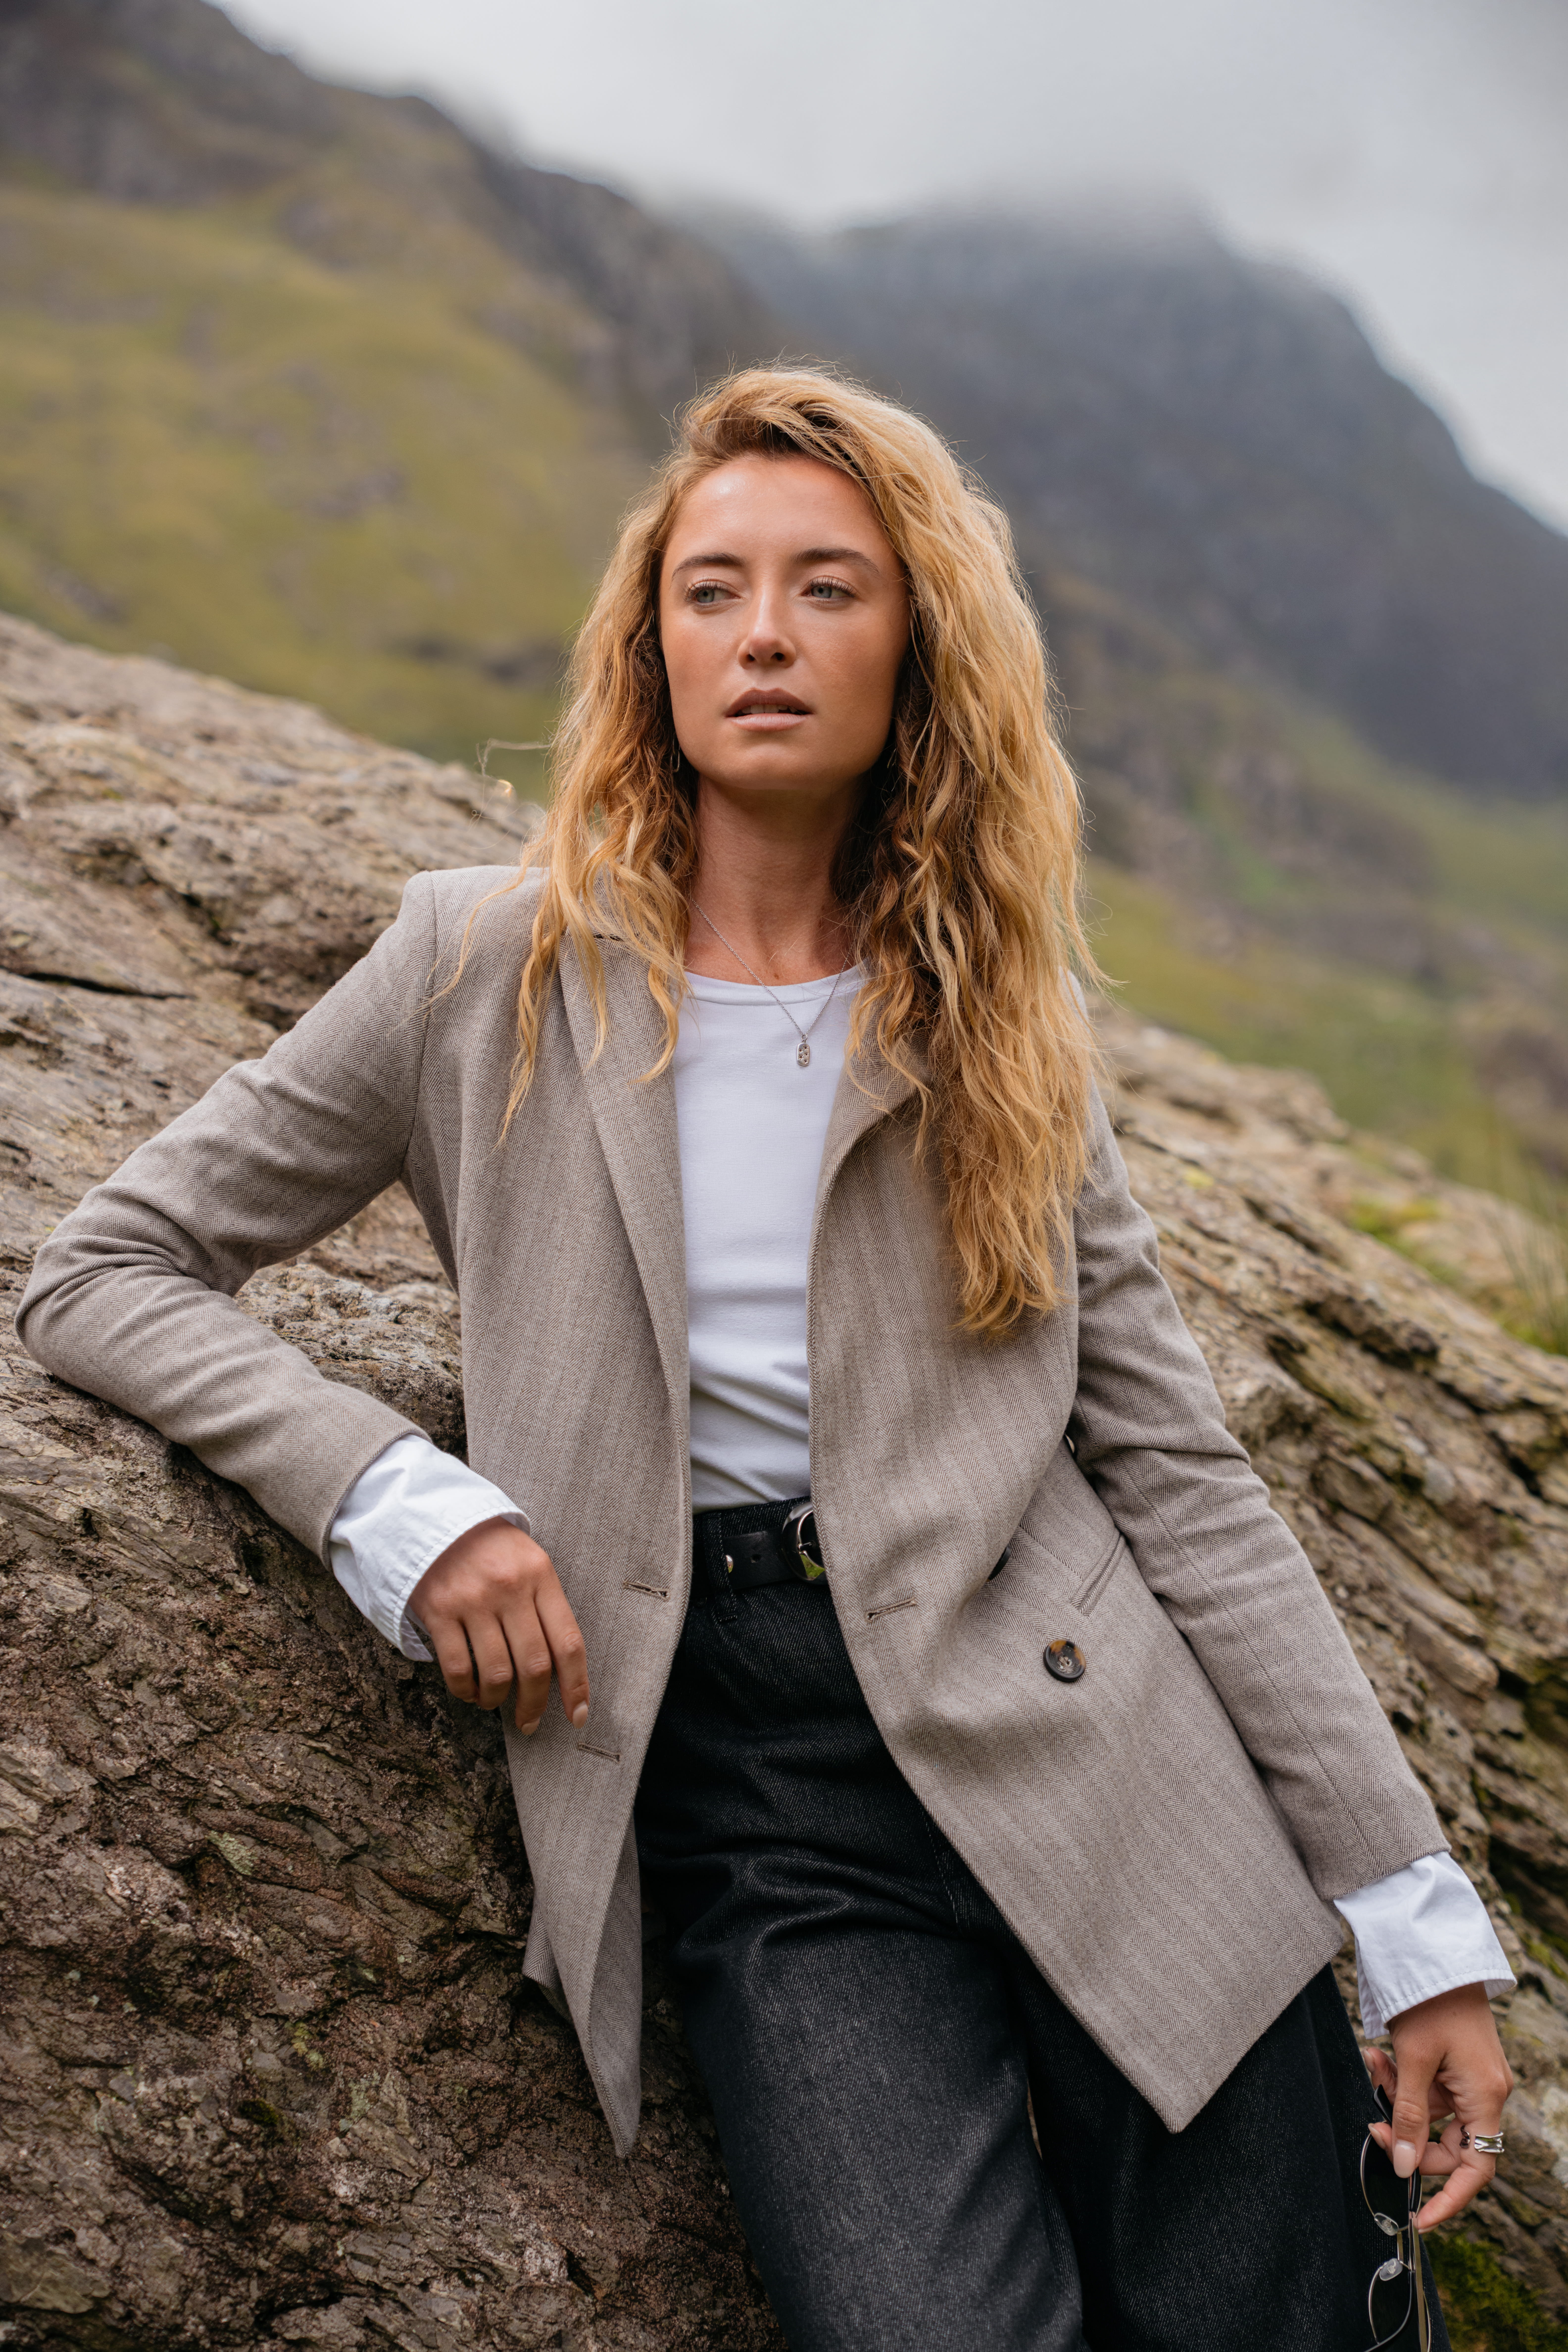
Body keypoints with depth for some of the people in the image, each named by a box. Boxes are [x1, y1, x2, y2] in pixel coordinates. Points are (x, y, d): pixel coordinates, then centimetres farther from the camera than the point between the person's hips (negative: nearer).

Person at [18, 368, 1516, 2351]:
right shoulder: (489, 969, 2)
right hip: (756, 1799, -1)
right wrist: (399, 1495, -11)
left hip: (1086, 1739, 2)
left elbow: (1174, 1467, 6)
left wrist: (1415, 1913, 1)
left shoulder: (1002, 1016, 8)